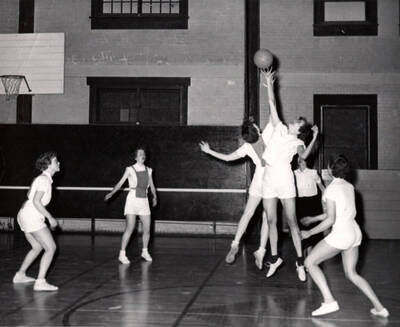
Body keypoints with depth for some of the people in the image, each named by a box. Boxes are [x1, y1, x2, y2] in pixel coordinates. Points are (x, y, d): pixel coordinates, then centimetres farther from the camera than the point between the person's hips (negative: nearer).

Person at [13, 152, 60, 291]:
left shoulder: (41, 178, 15)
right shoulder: (45, 179, -14)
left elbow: (30, 194, 24)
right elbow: (36, 201, -21)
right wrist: (50, 218, -17)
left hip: (24, 214, 10)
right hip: (32, 217, -10)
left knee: (37, 247, 22)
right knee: (51, 248, -10)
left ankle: (20, 275, 30)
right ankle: (40, 282, -16)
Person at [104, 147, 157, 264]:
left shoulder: (149, 170, 10)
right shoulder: (130, 169, -1)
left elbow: (152, 186, 15)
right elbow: (120, 183, -2)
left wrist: (154, 196, 5)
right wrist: (111, 193, -10)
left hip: (144, 201, 4)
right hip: (132, 200, -4)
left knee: (147, 229, 6)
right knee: (130, 228, -14)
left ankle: (145, 252, 26)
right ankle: (122, 254, -6)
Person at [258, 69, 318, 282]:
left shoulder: (297, 142, 3)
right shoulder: (280, 129, 11)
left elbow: (303, 155, -20)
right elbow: (272, 104, 9)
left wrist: (314, 139, -19)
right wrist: (269, 84, 6)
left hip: (285, 180, -3)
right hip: (269, 179, 3)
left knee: (291, 221, -2)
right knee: (271, 221, 8)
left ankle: (300, 261, 5)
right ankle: (274, 258, 19)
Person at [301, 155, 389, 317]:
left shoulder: (331, 189, -12)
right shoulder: (349, 186, 11)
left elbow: (330, 220, -16)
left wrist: (309, 233, -7)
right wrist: (313, 218, 29)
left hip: (340, 234, -8)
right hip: (355, 232, 8)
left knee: (310, 262, 3)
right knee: (351, 273, 19)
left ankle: (329, 301, -7)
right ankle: (379, 307, 15)